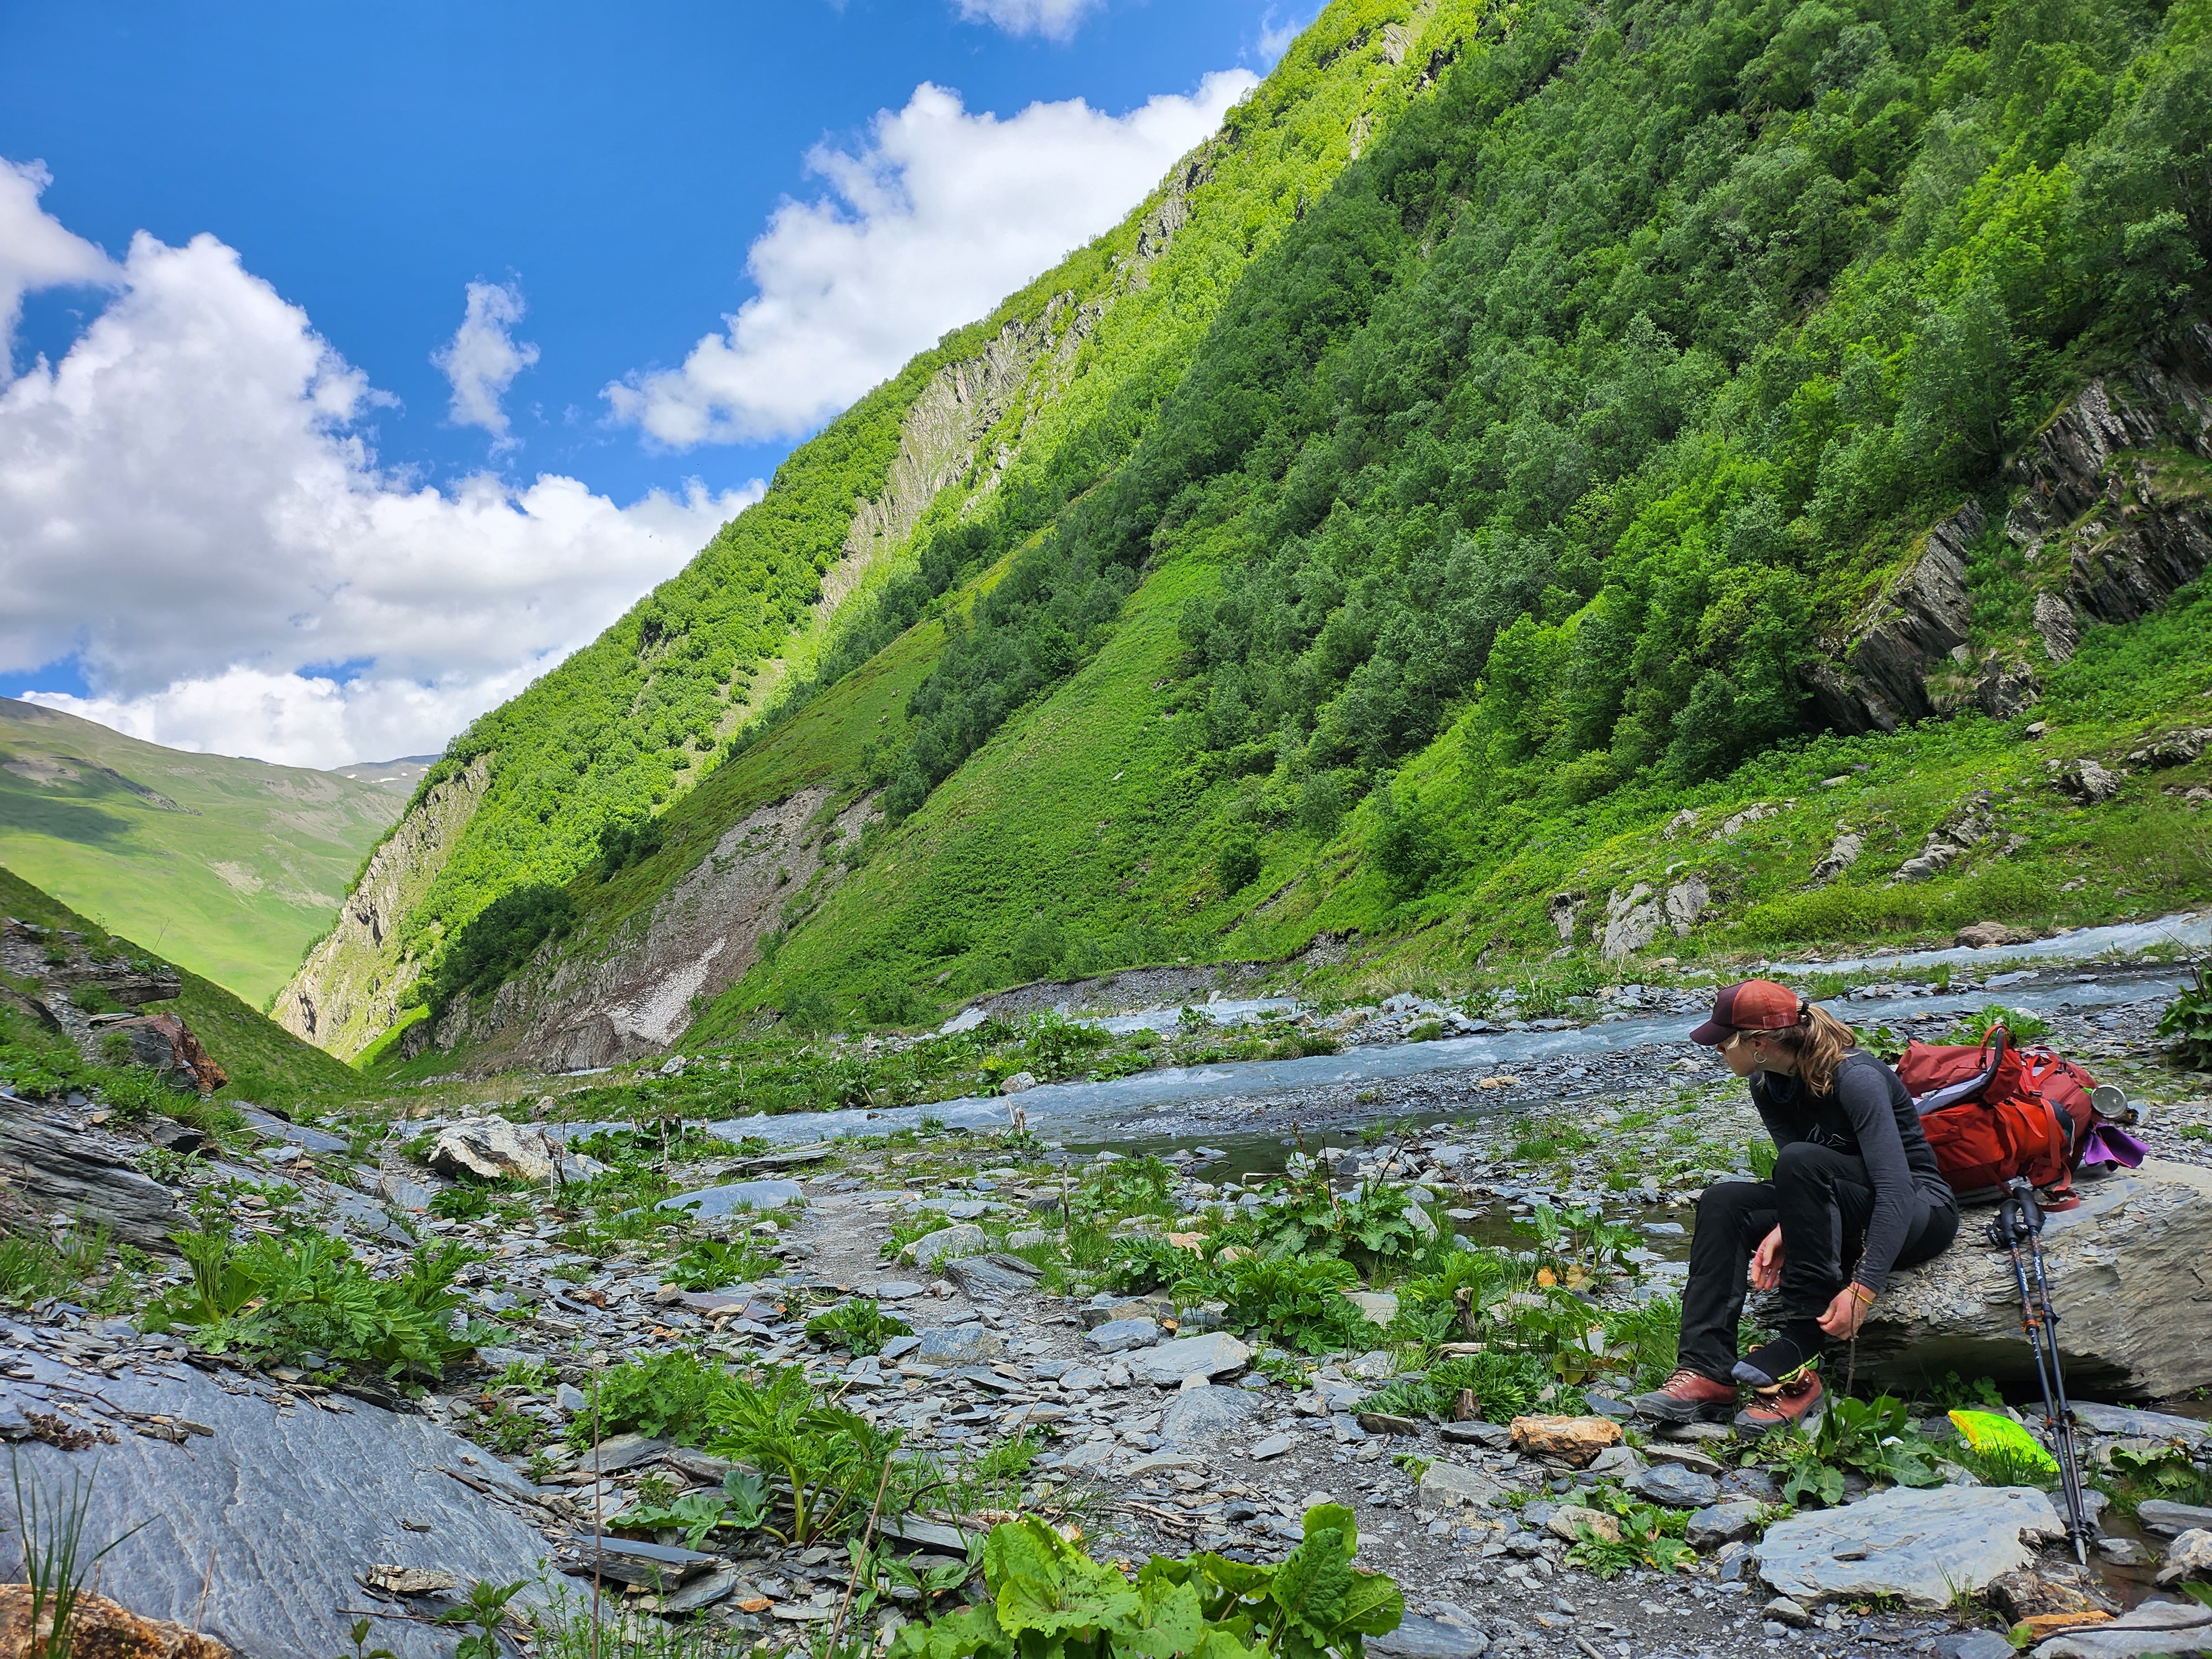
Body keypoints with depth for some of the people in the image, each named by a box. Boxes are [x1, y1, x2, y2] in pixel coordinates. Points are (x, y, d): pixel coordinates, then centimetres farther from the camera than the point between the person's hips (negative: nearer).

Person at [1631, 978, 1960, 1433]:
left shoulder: (1855, 1077, -25)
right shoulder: (1768, 1086, -2)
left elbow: (1896, 1188, -31)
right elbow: (1800, 1185, -2)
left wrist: (1863, 1289, -38)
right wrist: (1781, 1230, -24)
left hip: (1921, 1212, -7)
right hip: (1841, 1215, 7)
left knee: (1800, 1161, -34)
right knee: (1721, 1202, -16)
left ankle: (1800, 1352, -33)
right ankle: (1708, 1371, -27)